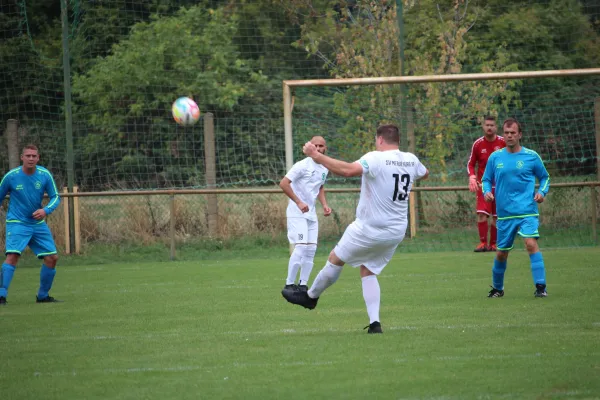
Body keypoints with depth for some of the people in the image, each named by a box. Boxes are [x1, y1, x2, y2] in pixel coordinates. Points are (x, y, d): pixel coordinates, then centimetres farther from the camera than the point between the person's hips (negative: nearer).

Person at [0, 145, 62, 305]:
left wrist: (46, 210, -18)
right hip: (17, 223, -4)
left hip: (38, 223, 4)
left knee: (52, 258, 2)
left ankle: (43, 295, 20)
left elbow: (55, 197, 2)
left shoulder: (45, 175, -4)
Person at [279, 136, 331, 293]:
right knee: (301, 247, -16)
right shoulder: (303, 165, -14)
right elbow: (283, 183, -19)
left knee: (311, 250, 4)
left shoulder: (324, 169, 10)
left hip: (311, 214, 8)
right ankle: (289, 284, -9)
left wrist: (324, 204, 11)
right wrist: (298, 202, -23)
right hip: (297, 213, -8)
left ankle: (303, 284, 12)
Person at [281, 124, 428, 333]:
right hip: (397, 232, 7)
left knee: (335, 259, 14)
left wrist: (317, 156, -30)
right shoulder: (411, 160, 4)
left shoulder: (376, 158, -18)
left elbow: (349, 170, -34)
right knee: (368, 271, 18)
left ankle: (311, 296, 31)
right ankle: (374, 322, 5)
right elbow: (424, 173, 28)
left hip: (370, 228, -7)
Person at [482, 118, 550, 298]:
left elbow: (544, 177, 13)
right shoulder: (495, 158, 6)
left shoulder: (531, 156, 1)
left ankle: (540, 287, -21)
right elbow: (486, 180, 15)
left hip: (527, 211, -3)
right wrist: (486, 192, -6)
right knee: (501, 253, 10)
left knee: (531, 243, -23)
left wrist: (542, 192, -6)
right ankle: (497, 288, 32)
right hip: (504, 213, 3)